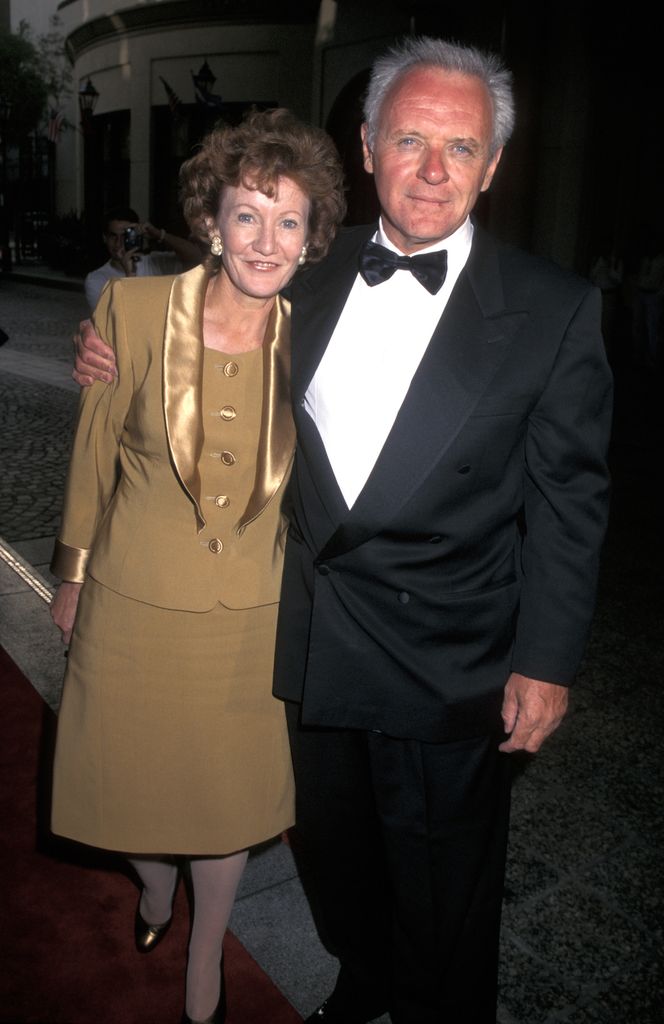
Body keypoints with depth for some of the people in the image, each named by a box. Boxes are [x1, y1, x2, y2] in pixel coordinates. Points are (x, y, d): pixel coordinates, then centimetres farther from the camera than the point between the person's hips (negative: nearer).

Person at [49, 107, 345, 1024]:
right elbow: (93, 454, -2)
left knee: (229, 789, 17)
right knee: (136, 771, 20)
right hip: (133, 603, 0)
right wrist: (72, 576, 6)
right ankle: (155, 888, 58)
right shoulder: (133, 309, -13)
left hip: (250, 613, 1)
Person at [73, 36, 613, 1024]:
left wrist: (545, 661, -10)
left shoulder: (553, 309, -10)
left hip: (444, 665, -4)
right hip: (311, 641, 5)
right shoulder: (318, 279, 2)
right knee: (333, 850, 26)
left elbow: (568, 499, -8)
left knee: (440, 892, 17)